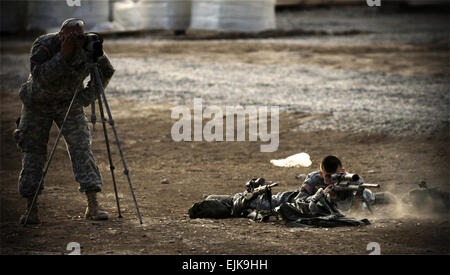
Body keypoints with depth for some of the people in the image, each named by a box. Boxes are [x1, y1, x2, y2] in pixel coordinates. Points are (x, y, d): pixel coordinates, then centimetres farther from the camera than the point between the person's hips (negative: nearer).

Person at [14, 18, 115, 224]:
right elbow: (40, 76, -38)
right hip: (37, 103, -1)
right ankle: (30, 208, 4)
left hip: (69, 102, 1)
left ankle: (93, 204, -13)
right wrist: (63, 55, -44)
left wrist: (89, 95, -7)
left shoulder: (89, 50, -16)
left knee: (81, 148, -11)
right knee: (33, 151, -2)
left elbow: (106, 71, 2)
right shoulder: (43, 45, -24)